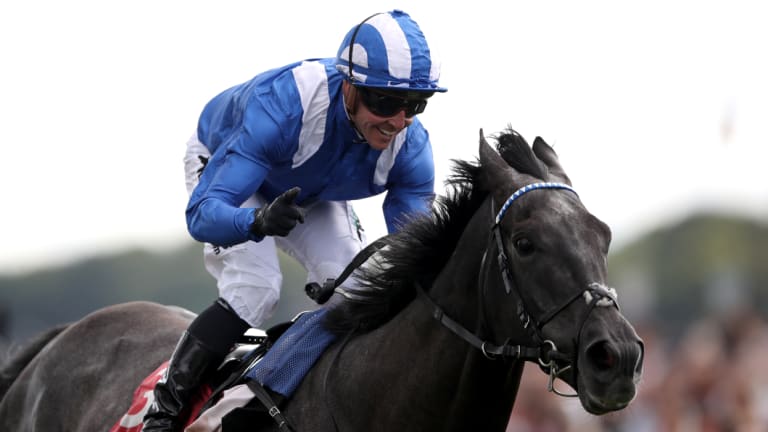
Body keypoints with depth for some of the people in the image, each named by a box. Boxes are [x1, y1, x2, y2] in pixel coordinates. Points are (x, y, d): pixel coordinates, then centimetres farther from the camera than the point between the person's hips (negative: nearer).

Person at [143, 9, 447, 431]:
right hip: (221, 166, -4)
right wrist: (260, 221, -71)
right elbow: (203, 213, -50)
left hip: (311, 194, 5)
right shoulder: (281, 106, -46)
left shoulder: (410, 147, -30)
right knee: (253, 289, -25)